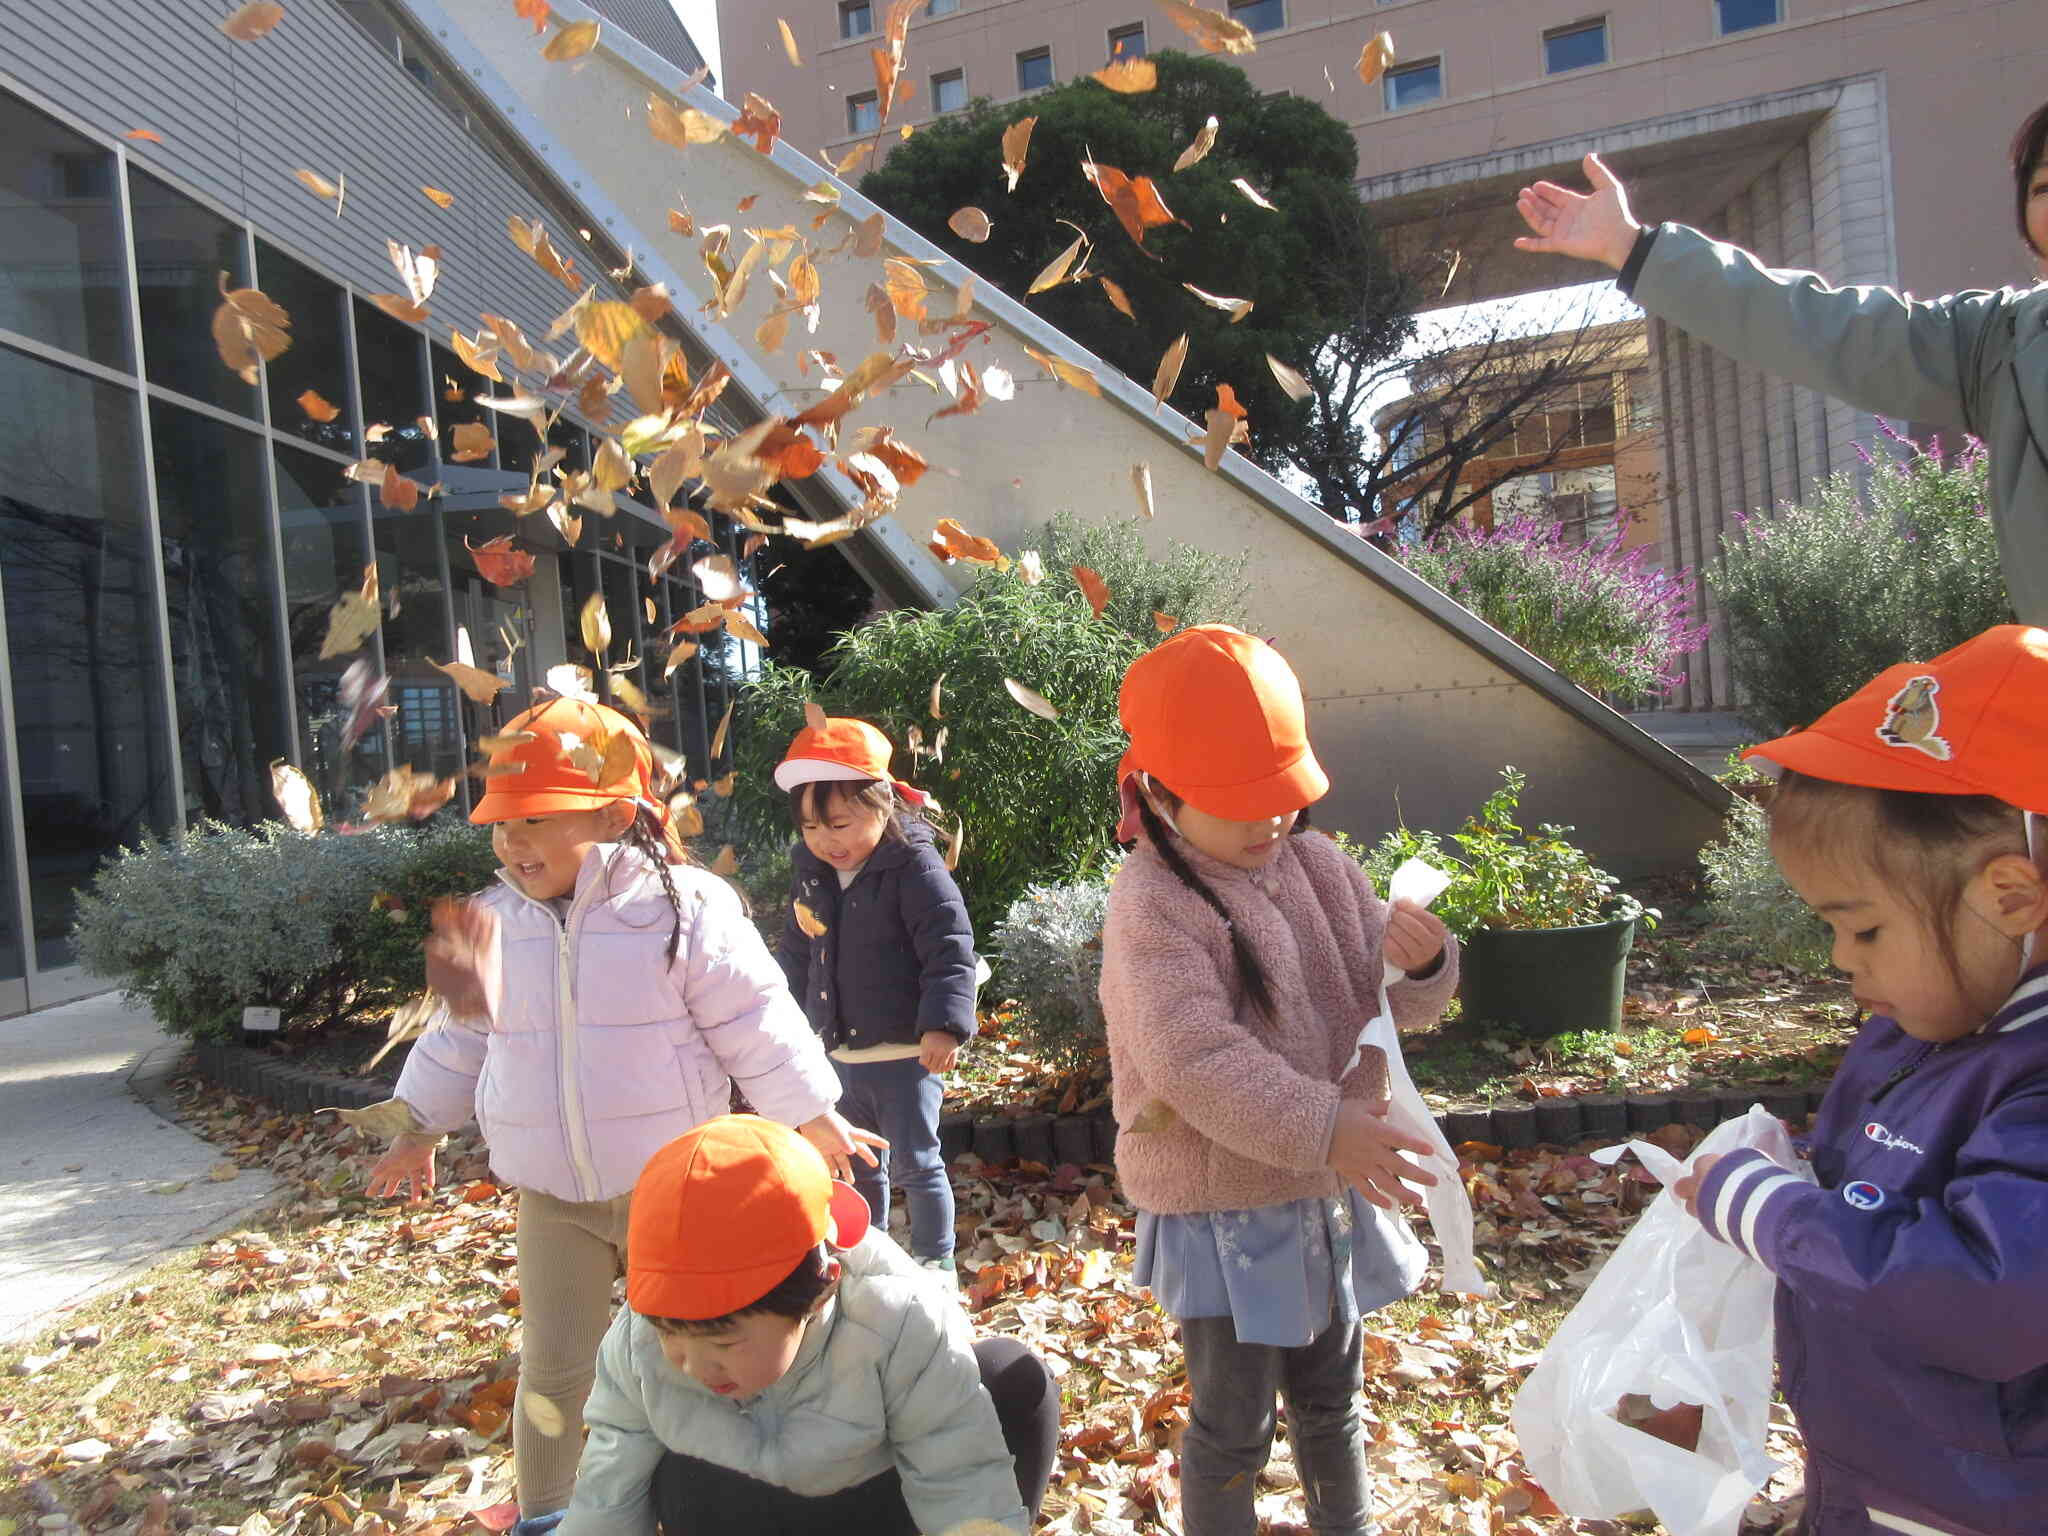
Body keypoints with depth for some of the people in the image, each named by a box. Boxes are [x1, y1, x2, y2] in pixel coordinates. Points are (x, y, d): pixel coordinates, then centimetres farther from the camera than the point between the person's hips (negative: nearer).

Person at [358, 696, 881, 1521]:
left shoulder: (685, 906, -15)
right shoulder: (496, 922, 0)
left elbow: (757, 1027, -11)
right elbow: (463, 1035, 15)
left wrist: (816, 1120, -6)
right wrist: (419, 1131, 22)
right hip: (552, 1200, 3)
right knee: (552, 1374, 8)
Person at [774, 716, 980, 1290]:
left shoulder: (916, 869, -18)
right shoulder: (810, 872, 3)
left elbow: (950, 952, -20)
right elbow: (797, 953, 16)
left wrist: (944, 1024, -29)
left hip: (906, 1054, -6)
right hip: (839, 1054, 7)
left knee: (916, 1161, 5)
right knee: (858, 1165, 21)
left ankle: (935, 1262, 24)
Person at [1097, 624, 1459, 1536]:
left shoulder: (1318, 865, 0)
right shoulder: (1152, 904, -20)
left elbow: (1398, 1003, 4)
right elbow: (1196, 1058, -31)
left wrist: (1423, 962, -19)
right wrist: (1323, 1128, -41)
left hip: (1329, 1191, 6)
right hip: (1222, 1211, -6)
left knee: (1331, 1397, 26)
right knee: (1233, 1426, 8)